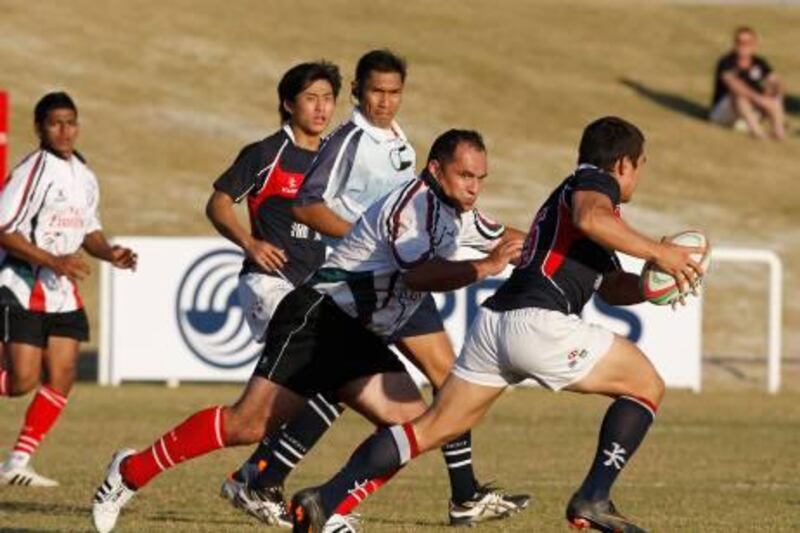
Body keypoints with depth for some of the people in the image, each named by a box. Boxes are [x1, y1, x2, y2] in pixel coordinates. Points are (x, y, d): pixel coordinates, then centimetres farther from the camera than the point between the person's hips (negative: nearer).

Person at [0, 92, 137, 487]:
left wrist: (109, 253, 3)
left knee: (62, 377, -1)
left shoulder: (85, 178, 11)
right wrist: (53, 261, -24)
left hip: (63, 293, 7)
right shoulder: (32, 172, -13)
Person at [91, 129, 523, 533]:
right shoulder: (415, 201, -14)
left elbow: (511, 246, 33)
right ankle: (131, 472, -1)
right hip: (320, 315, -9)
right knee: (249, 424, -14)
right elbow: (419, 273, -29)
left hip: (358, 339, 10)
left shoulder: (455, 215, 15)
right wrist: (484, 268, -30)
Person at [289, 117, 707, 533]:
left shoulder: (560, 197, 33)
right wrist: (656, 252, -15)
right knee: (646, 386, 6)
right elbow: (589, 218, -21)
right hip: (538, 322, -9)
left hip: (493, 321, 9)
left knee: (432, 428, 9)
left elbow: (612, 288, 36)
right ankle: (593, 500, -2)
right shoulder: (595, 180, 5)